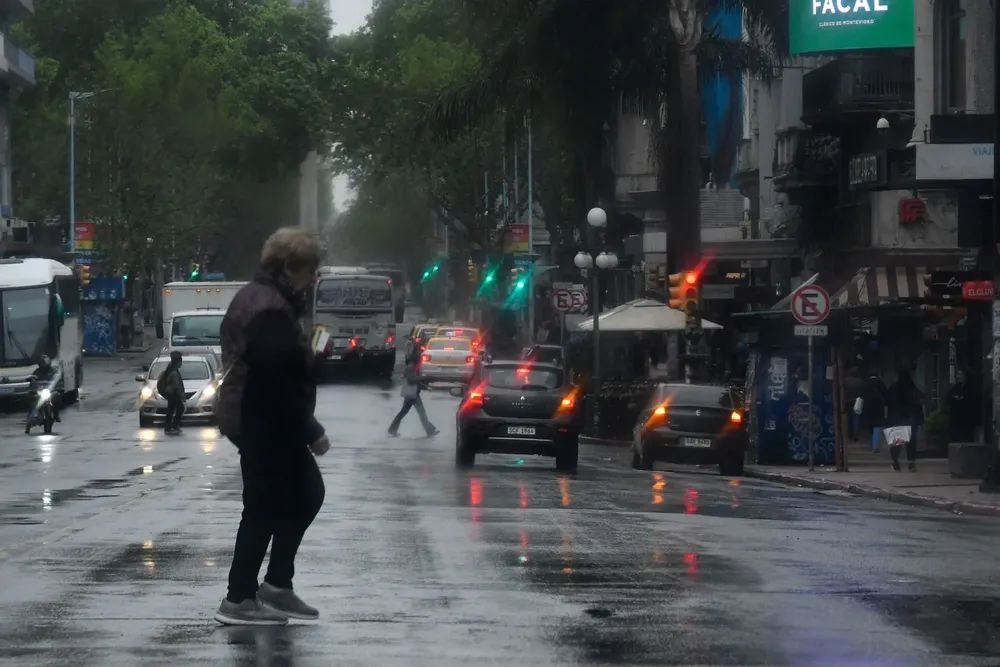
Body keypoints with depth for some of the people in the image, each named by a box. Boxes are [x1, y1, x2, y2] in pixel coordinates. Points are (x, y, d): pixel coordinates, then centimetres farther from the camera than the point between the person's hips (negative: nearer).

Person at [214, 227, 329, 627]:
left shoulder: (257, 297, 14)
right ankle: (238, 601, 4)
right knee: (265, 509, -3)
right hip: (265, 425, -11)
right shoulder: (271, 311, -21)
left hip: (258, 421, 11)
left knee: (307, 496, 16)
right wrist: (311, 431, -20)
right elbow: (278, 382, -25)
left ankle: (276, 586, 18)